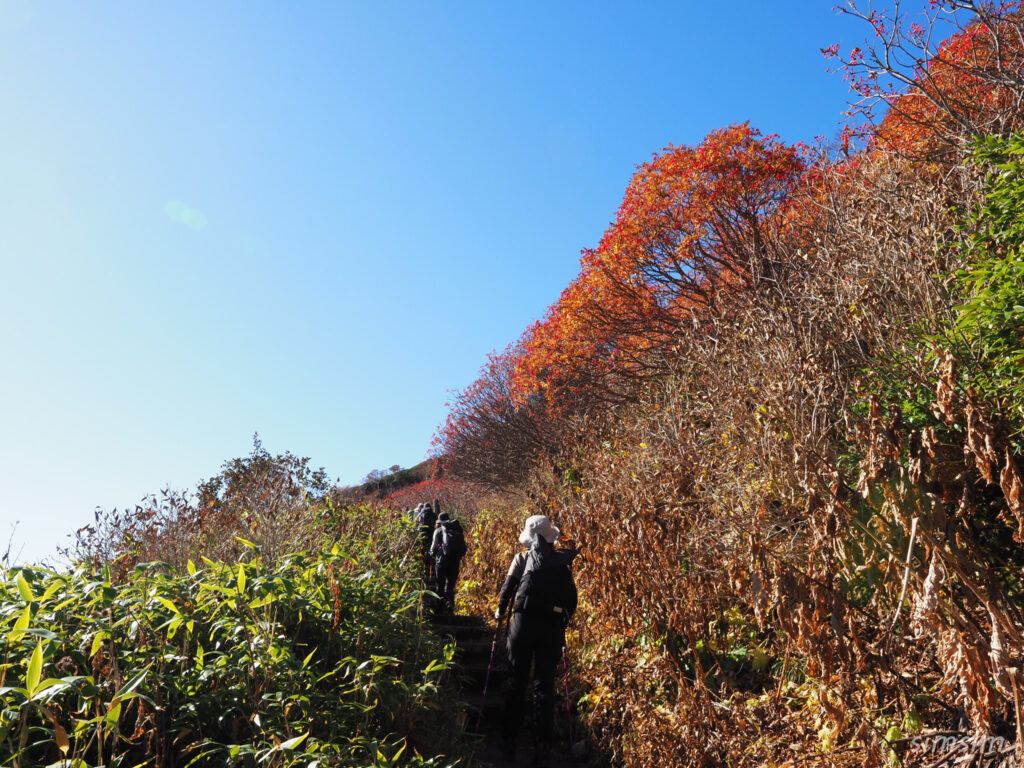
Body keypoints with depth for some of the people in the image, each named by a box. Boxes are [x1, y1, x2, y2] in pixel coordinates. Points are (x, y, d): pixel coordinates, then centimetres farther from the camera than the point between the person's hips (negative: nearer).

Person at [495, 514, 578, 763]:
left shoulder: (522, 558, -1)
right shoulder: (564, 560, 2)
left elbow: (507, 587, -2)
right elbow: (571, 595, 4)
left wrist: (501, 612, 13)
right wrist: (564, 619, 16)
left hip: (524, 621, -1)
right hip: (553, 625, 1)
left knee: (517, 681, 11)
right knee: (545, 684, 10)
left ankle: (509, 739, 16)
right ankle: (543, 743, 13)